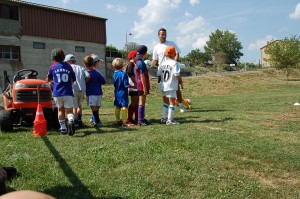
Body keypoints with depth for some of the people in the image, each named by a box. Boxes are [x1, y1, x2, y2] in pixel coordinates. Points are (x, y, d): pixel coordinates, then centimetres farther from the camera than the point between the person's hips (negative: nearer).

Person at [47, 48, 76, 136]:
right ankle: (71, 121, -31)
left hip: (57, 93, 1)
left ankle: (63, 128, 18)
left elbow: (49, 79, 20)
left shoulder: (52, 67, 6)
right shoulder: (68, 66, 8)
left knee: (61, 110, 18)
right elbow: (73, 79, 16)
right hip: (68, 92, -1)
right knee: (69, 111, 0)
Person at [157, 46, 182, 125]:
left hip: (163, 86, 6)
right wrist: (180, 81, -2)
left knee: (165, 102, 20)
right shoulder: (174, 63, -12)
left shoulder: (162, 63, 4)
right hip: (171, 87, -6)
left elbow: (158, 74, 3)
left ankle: (164, 118, 23)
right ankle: (170, 120, 2)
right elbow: (177, 74, -19)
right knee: (172, 103, 2)